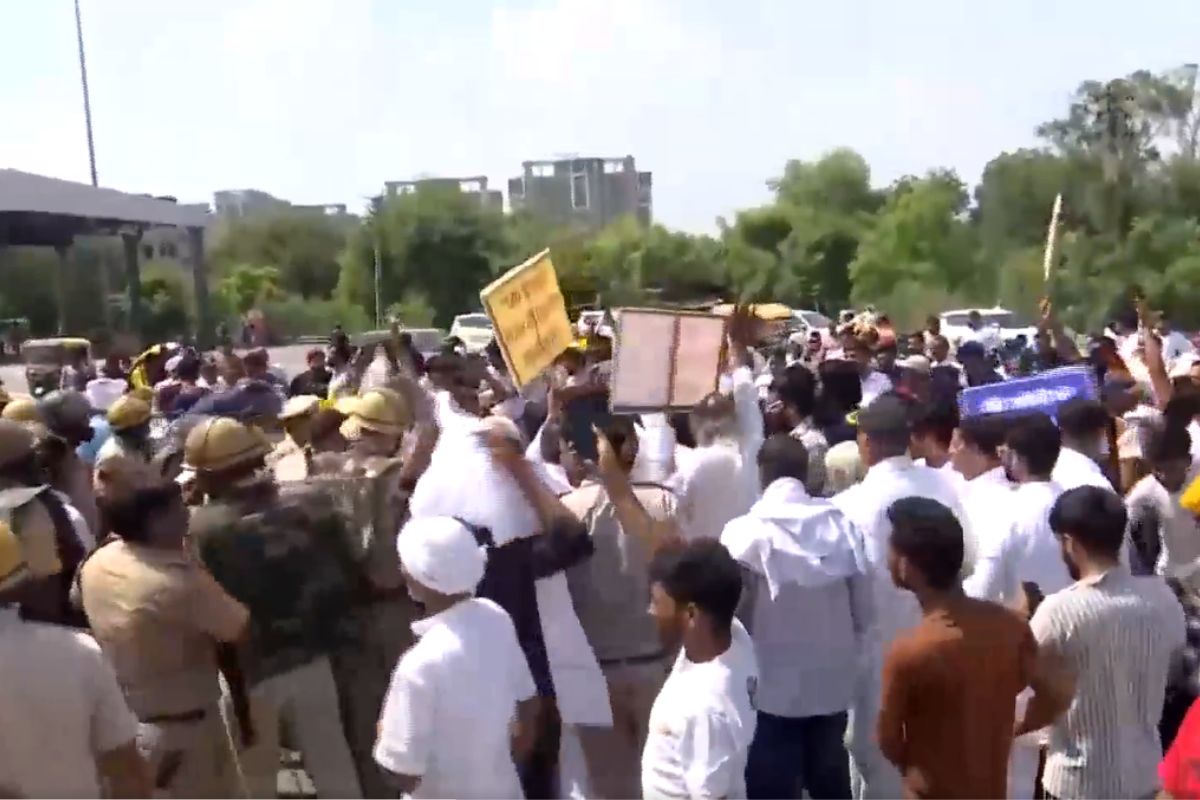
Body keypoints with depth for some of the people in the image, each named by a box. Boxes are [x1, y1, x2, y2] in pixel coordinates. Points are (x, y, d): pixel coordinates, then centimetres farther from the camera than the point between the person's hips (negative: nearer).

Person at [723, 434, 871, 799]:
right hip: (832, 683, 4)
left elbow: (732, 613, -11)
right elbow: (863, 608, 1)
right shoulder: (841, 524, -4)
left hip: (771, 688, -4)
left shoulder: (745, 533, -15)